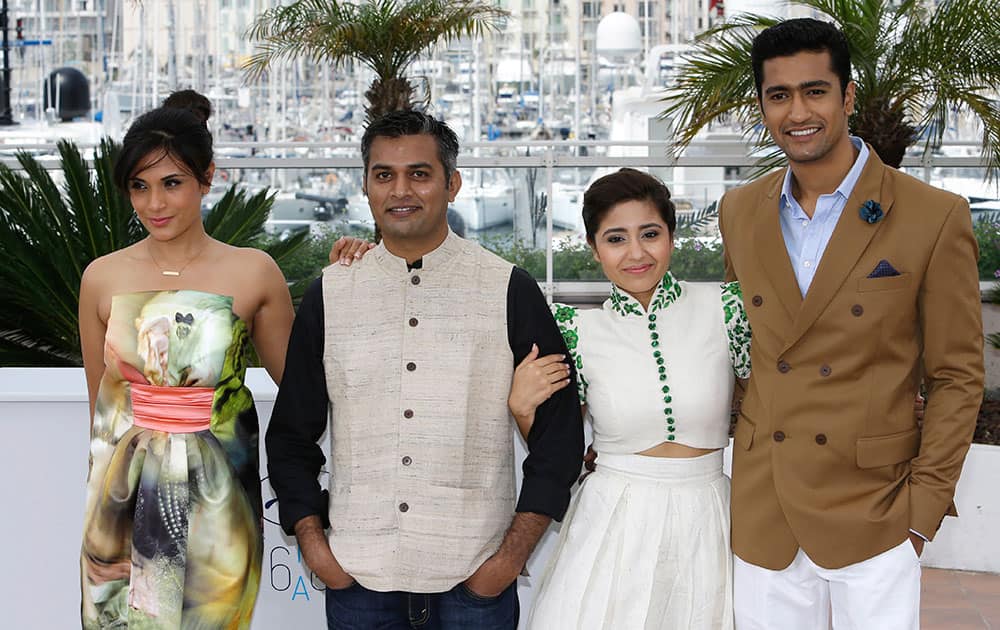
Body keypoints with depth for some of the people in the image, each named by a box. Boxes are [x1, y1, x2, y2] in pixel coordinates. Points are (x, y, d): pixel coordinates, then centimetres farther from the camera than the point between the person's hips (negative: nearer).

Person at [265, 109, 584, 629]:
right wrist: (312, 541, 1)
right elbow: (291, 435, 12)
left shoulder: (510, 291, 0)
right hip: (357, 578, 2)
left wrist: (513, 553, -5)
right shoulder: (328, 295, 6)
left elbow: (558, 430, 1)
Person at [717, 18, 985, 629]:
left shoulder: (935, 218, -8)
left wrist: (923, 507, -8)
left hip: (873, 519, -3)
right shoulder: (740, 211, 5)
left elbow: (958, 377, -4)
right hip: (761, 517, 4)